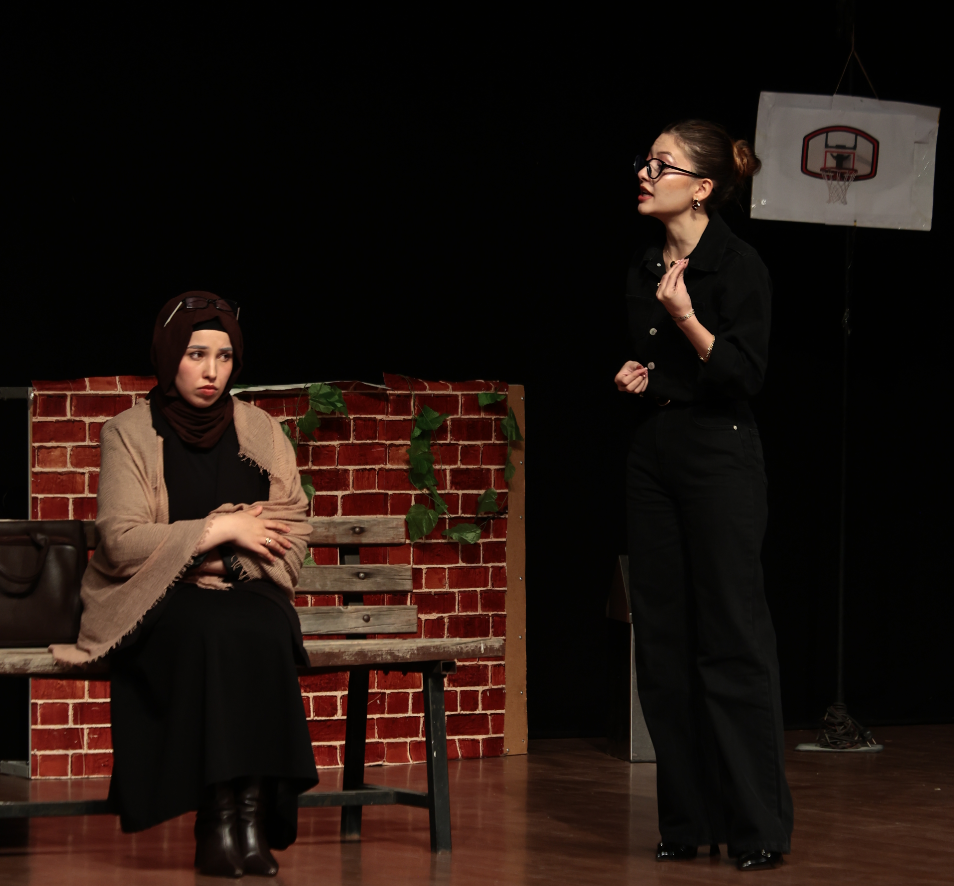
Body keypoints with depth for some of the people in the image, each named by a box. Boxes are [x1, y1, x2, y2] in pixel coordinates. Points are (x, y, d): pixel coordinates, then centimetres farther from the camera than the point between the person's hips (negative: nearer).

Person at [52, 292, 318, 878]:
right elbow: (121, 540, -11)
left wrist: (226, 561, -11)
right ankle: (220, 820, -36)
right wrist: (222, 530, -12)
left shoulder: (260, 431, 10)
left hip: (244, 593, 3)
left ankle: (254, 816, -35)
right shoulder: (130, 433, 0)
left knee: (264, 631, -34)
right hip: (155, 605, -2)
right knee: (215, 632, -37)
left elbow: (294, 534, 7)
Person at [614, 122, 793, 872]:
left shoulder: (737, 264, -10)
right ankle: (689, 819, 13)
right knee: (664, 642, 7)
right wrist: (635, 376, 4)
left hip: (719, 458, -7)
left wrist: (687, 319, -26)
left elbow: (745, 375, -15)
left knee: (733, 641, -6)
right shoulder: (645, 267, 12)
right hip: (653, 455, 7)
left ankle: (760, 827, -2)